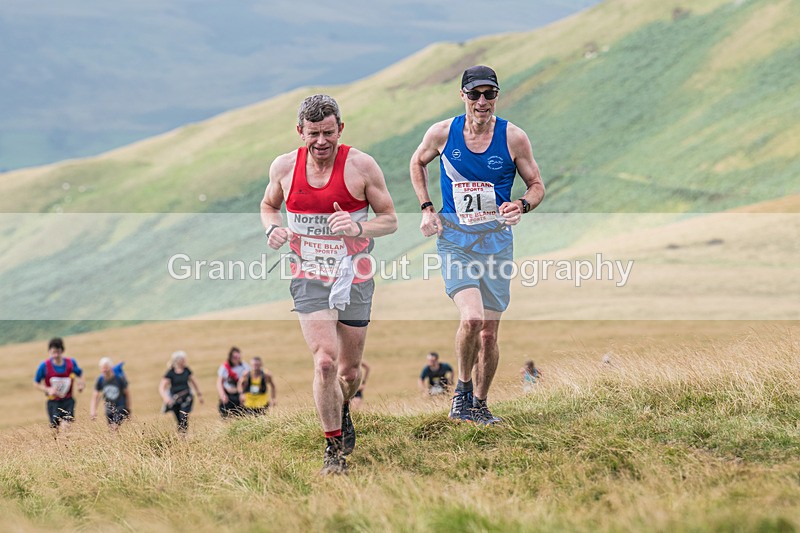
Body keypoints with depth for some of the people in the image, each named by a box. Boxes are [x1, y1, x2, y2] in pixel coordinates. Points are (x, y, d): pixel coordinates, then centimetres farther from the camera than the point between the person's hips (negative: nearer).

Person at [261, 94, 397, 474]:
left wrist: (358, 228, -23)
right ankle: (334, 447, -5)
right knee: (325, 362, -18)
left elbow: (390, 220, -3)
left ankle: (342, 411, 46)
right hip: (309, 281, 0)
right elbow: (269, 204, 17)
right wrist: (272, 228, -6)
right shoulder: (284, 167, -3)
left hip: (354, 279, 0)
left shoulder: (361, 166, -10)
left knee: (350, 372, 11)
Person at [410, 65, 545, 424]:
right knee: (471, 318, -23)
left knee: (489, 334, 5)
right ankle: (463, 388, 2)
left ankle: (480, 404, 25)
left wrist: (522, 206, -16)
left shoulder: (513, 138, -5)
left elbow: (536, 185, 6)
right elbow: (417, 163, 17)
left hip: (496, 243, 1)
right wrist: (426, 209, 6)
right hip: (454, 241, -1)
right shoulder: (442, 133, -4)